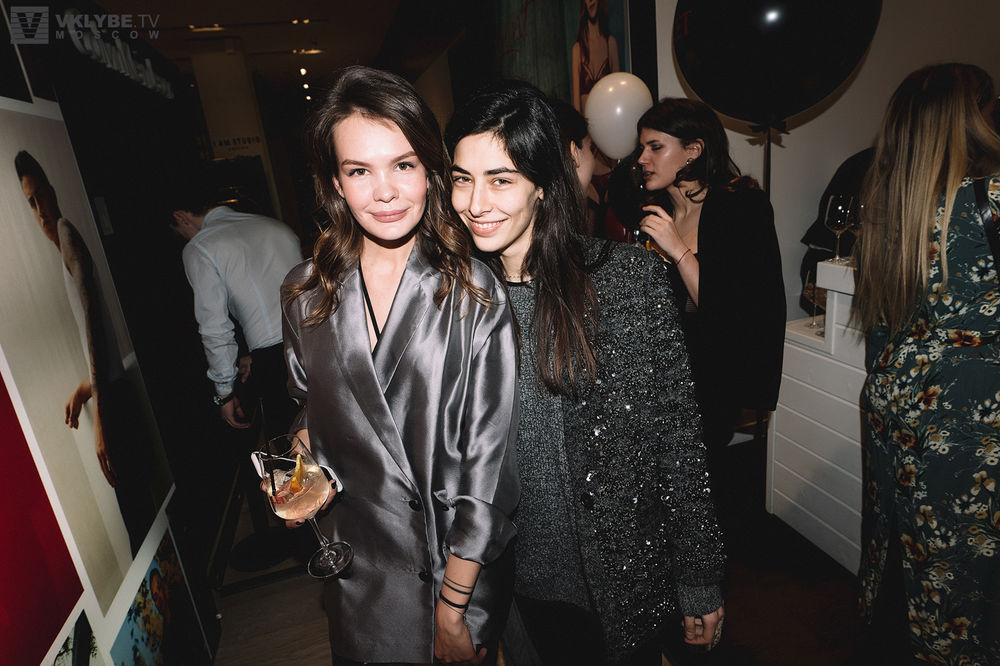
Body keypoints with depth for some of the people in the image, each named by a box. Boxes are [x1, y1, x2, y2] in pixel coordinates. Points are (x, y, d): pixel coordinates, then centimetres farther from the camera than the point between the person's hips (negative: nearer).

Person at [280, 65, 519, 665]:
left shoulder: (476, 294, -17)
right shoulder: (306, 294, -5)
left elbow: (488, 459, -16)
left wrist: (453, 609, -12)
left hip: (462, 563, -3)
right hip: (356, 564, 3)